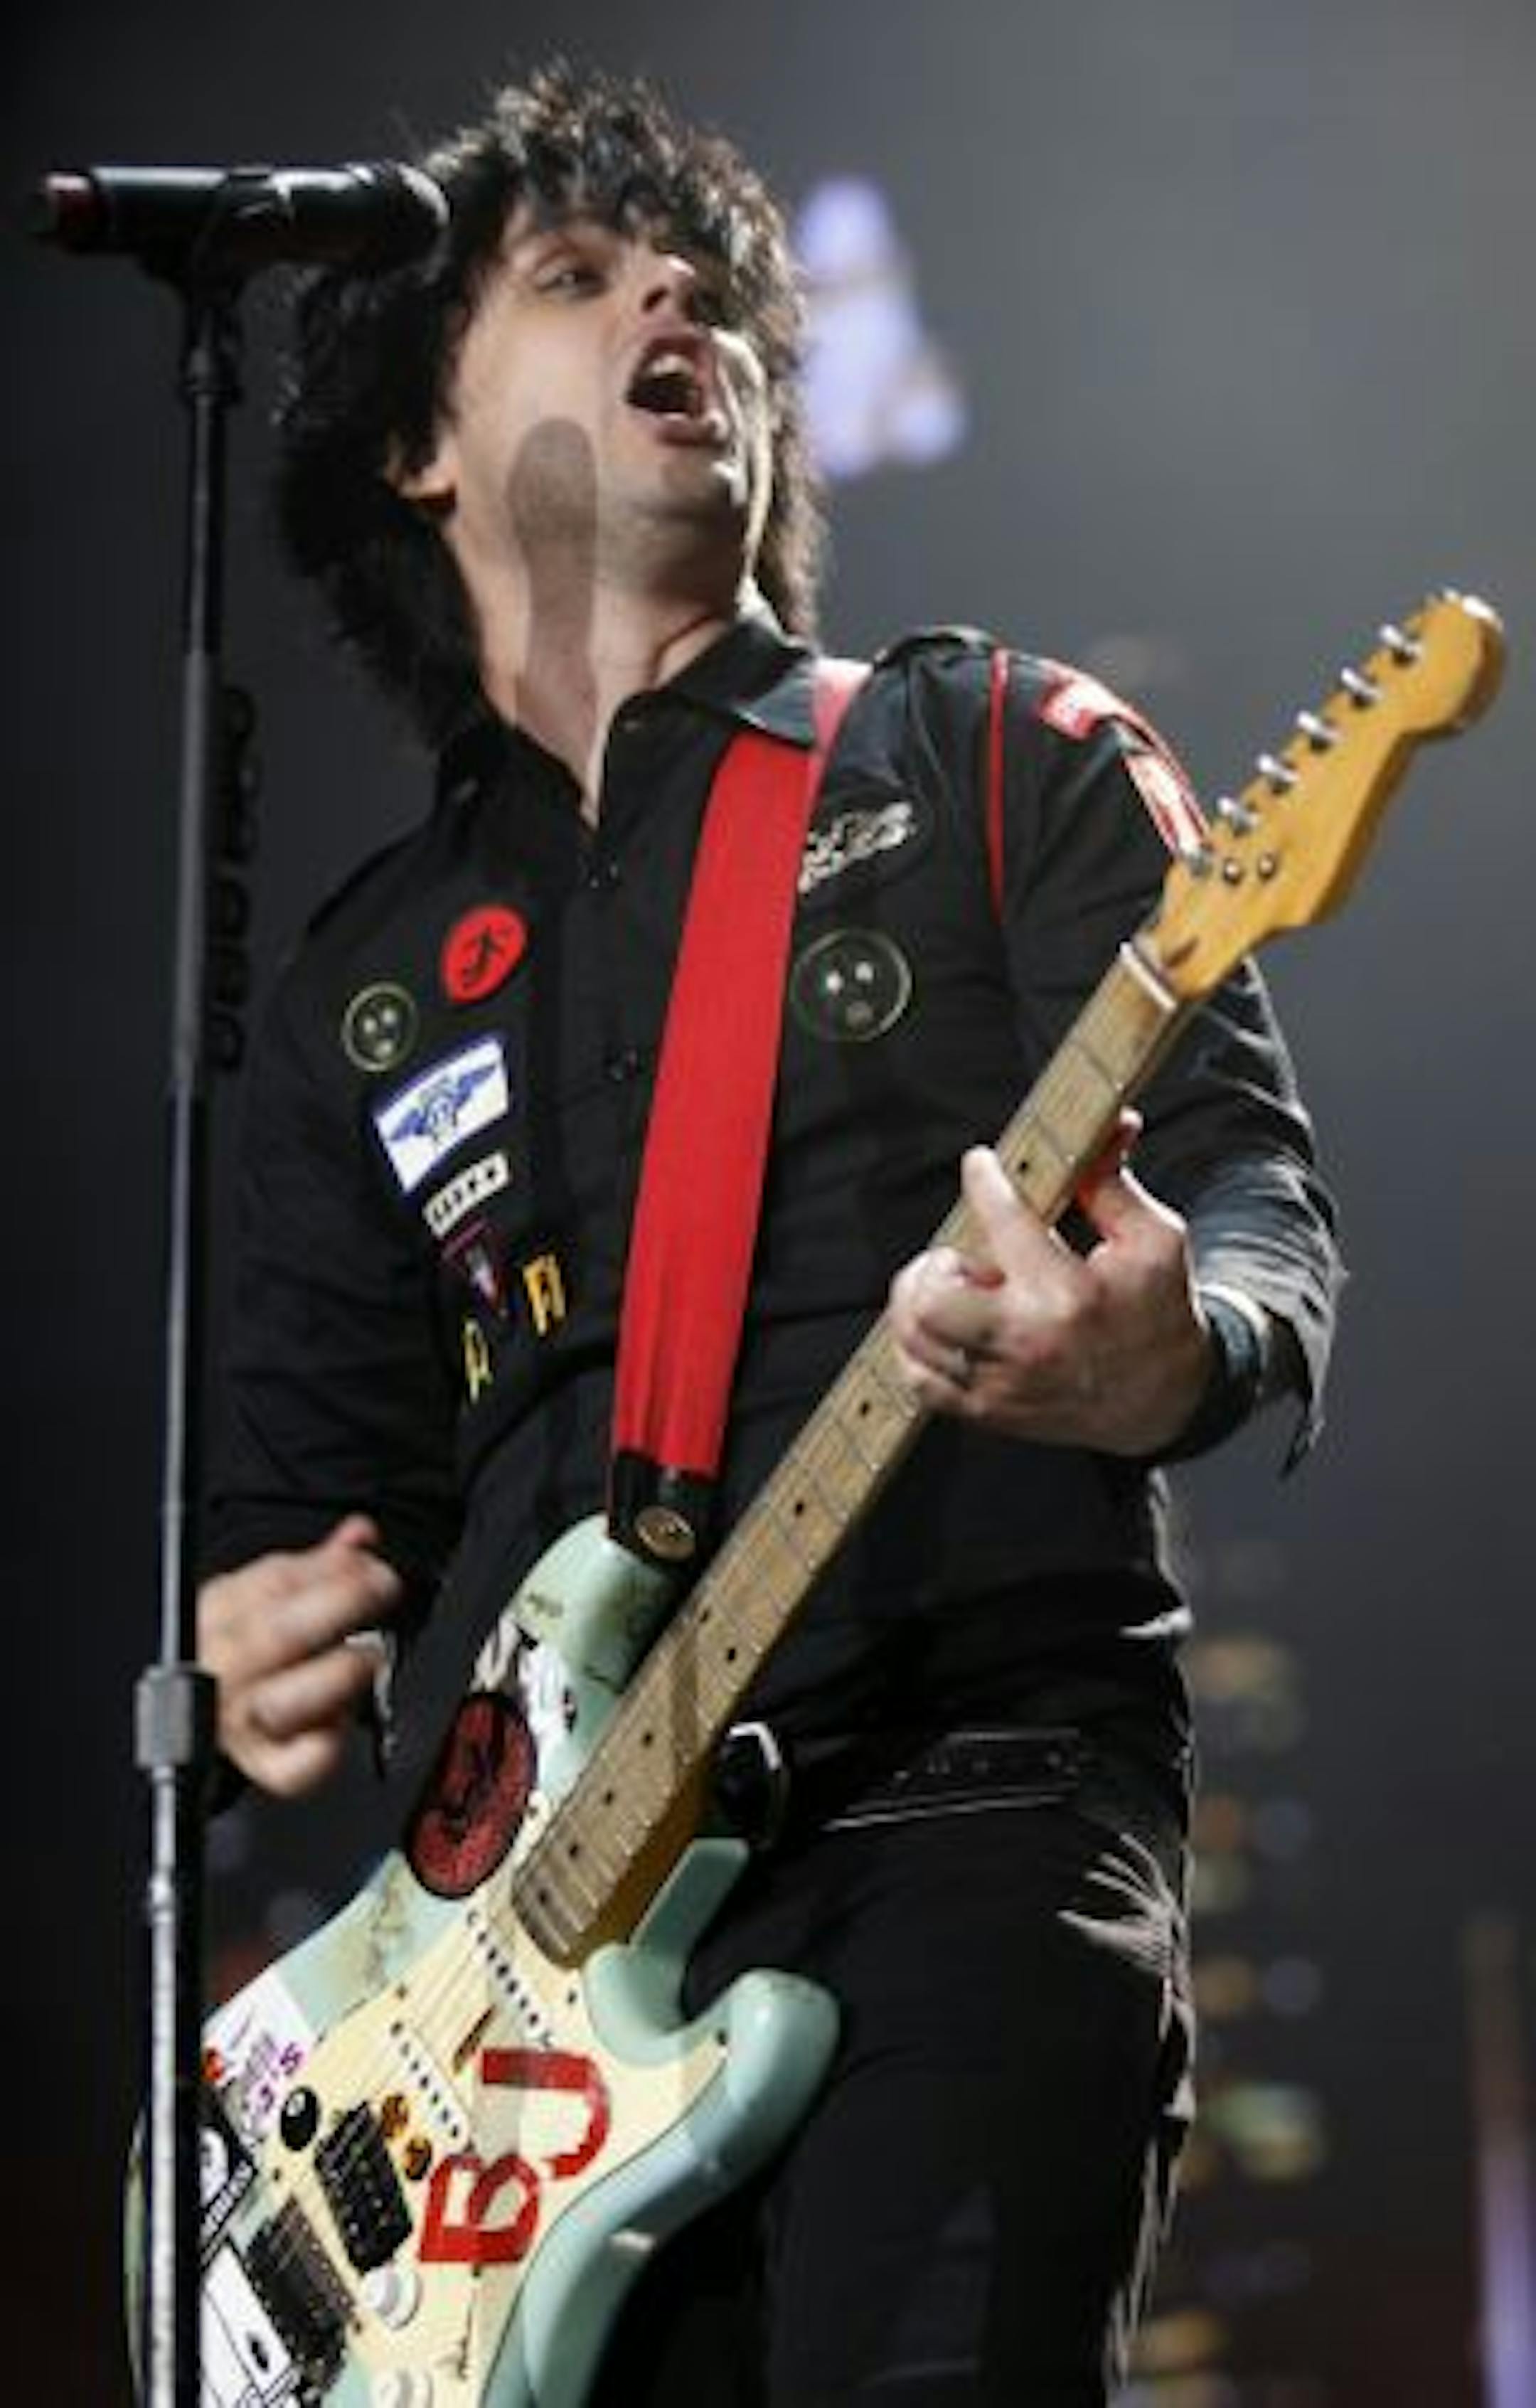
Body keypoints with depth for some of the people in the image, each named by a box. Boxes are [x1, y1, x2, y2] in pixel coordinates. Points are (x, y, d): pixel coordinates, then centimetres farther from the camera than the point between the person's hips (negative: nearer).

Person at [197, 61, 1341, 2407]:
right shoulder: (365, 982, 20)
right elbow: (307, 1471, 22)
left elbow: (1255, 1194, -1)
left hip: (975, 1794, -4)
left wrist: (1169, 1355, -25)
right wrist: (273, 1647, -2)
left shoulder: (995, 754, 10)